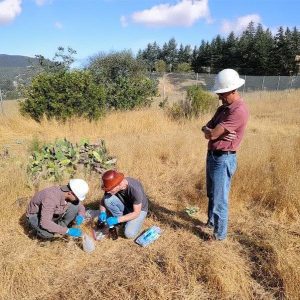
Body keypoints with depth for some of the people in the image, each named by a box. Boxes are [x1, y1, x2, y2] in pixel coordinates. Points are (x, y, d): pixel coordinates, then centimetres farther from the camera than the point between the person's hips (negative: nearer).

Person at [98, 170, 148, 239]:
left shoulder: (135, 189, -36)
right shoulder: (112, 186, -22)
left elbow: (136, 213, -28)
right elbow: (103, 200, -5)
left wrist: (117, 220, -34)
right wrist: (102, 212, -25)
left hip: (139, 209, -4)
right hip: (125, 206, 4)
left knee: (129, 234, -26)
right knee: (108, 199, -25)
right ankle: (121, 221, -4)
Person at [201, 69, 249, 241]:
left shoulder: (239, 111, -21)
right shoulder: (224, 107, 11)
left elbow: (212, 134, -23)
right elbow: (207, 128, 7)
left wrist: (210, 131, 0)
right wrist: (214, 132, -14)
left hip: (224, 159, -9)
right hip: (213, 155, 9)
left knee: (220, 200, 2)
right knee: (212, 195, 24)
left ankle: (219, 235, 19)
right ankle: (211, 221, 43)